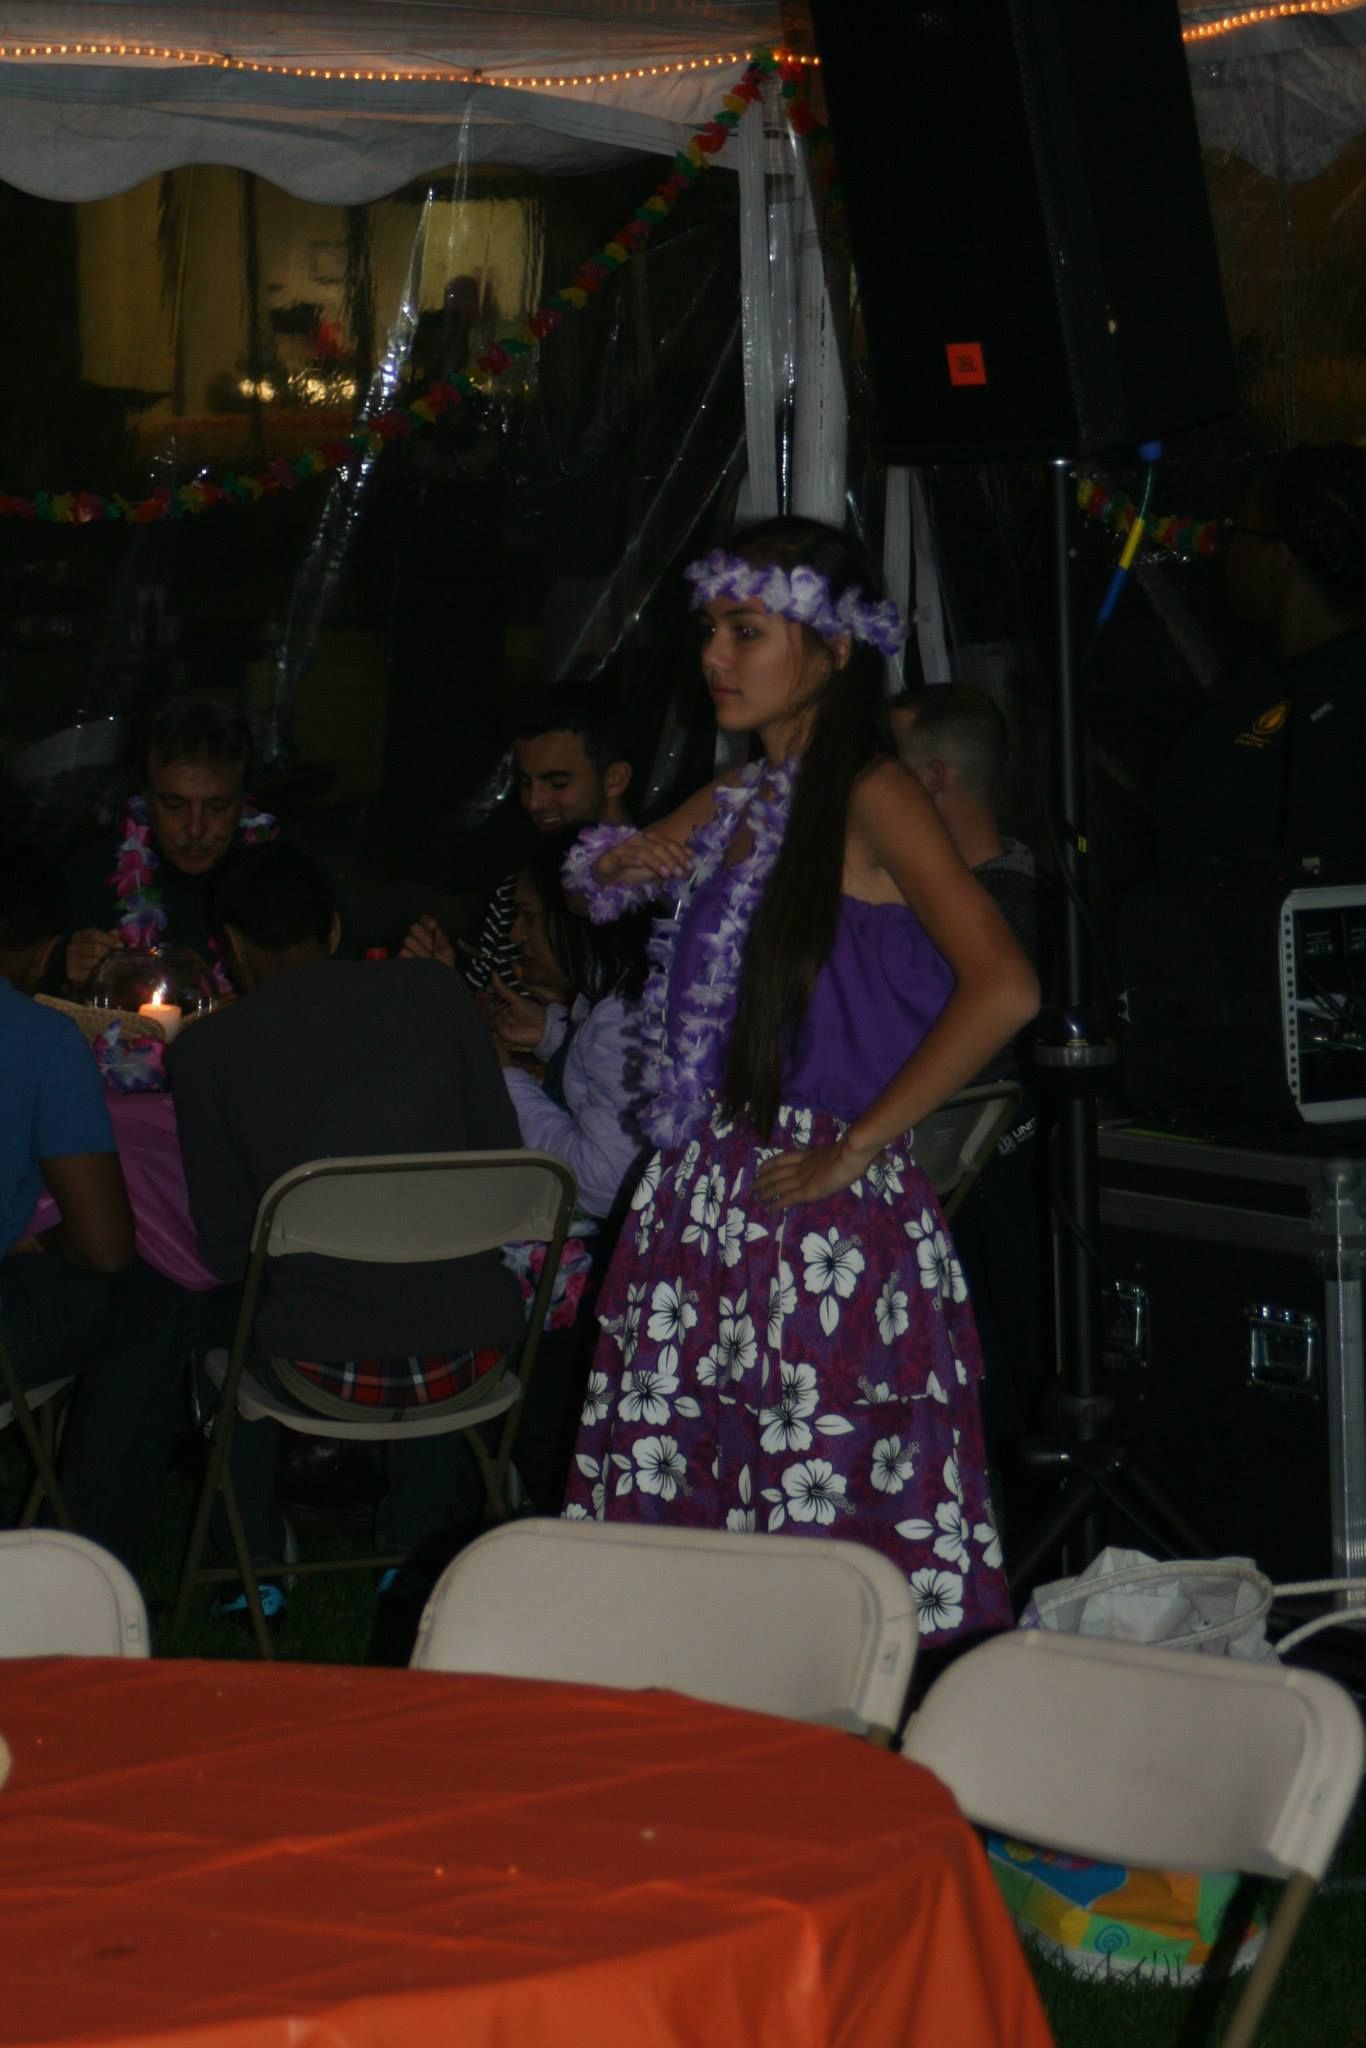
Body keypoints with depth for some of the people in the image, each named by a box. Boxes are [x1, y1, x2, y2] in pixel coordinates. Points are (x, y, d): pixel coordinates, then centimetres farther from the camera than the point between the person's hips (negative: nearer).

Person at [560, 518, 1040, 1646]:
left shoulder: (870, 798, -8)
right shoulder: (734, 802, 15)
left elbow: (1003, 987, -22)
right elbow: (601, 883, 34)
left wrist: (859, 1145, -18)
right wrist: (629, 863, 10)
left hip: (825, 1209, -8)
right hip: (704, 1200, 8)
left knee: (831, 1540, -8)